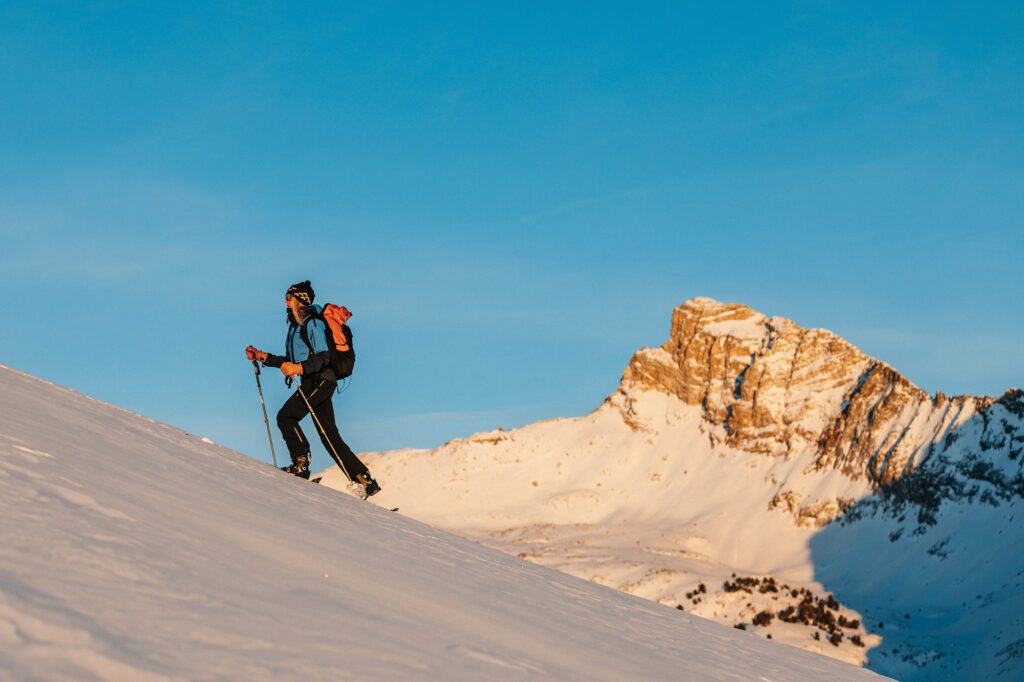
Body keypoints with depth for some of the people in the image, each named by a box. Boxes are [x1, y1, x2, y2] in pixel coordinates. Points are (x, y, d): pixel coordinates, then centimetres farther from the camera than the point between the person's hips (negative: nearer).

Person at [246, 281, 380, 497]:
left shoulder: (312, 323, -8)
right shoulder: (296, 325, 21)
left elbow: (323, 357, -18)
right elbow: (292, 361, 25)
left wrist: (300, 368, -30)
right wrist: (263, 357, 20)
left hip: (320, 380, -9)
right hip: (313, 383, 9)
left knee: (285, 416, -15)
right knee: (330, 436, 3)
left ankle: (301, 463, -11)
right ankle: (365, 481, 1)